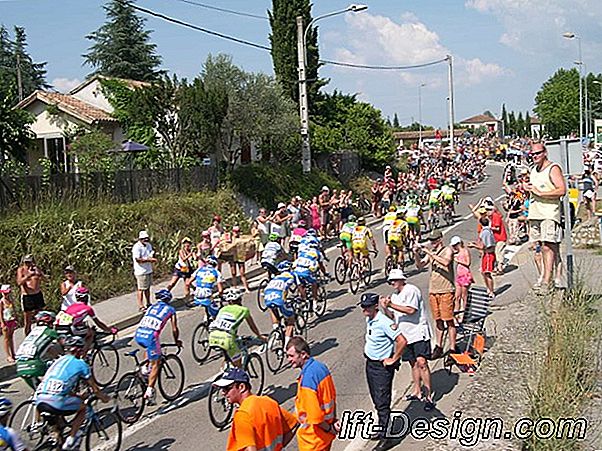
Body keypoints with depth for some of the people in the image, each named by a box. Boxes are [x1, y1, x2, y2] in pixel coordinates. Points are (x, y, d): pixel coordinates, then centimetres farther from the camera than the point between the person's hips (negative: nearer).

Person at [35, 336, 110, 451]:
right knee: (83, 407, 20)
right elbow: (94, 389, 16)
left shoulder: (58, 361, 26)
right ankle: (70, 440, 12)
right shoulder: (80, 364, 10)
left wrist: (78, 396, 48)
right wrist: (104, 398, 35)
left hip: (39, 401, 6)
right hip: (57, 402, -6)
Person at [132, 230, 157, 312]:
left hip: (149, 270, 8)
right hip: (141, 272, -8)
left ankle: (148, 304, 27)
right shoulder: (137, 247, -16)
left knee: (148, 288, 17)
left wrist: (153, 257, -4)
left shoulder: (148, 245, 10)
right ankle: (141, 306, 4)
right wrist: (149, 259, -27)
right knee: (141, 289, -2)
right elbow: (138, 259, -23)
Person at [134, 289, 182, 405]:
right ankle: (149, 391, 3)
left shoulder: (151, 307, 28)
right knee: (155, 364, 8)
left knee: (149, 349, 37)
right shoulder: (170, 310, 16)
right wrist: (177, 341, 32)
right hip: (151, 336, -5)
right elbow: (174, 329, 15)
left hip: (138, 335, 5)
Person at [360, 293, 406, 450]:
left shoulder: (384, 322, -24)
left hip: (382, 366, -9)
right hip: (370, 363, 9)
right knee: (376, 400, 19)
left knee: (382, 402, -4)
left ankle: (385, 437, 3)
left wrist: (393, 360, -20)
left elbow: (402, 341, -29)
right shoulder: (369, 319, 4)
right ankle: (382, 428, 34)